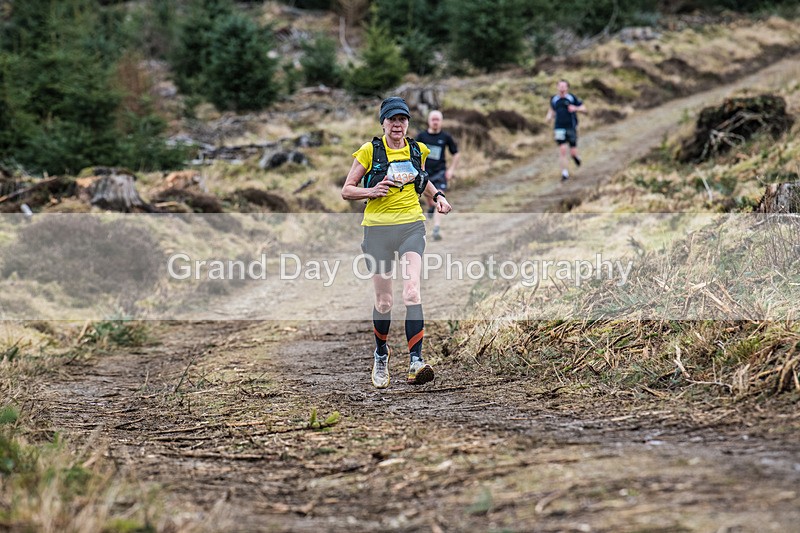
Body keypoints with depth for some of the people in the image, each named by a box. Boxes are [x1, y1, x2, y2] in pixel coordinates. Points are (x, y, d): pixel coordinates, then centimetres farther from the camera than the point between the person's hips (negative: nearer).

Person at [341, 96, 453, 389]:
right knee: (383, 301, 5)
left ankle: (416, 362, -27)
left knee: (412, 290, -19)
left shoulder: (418, 150, 7)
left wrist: (437, 195, 9)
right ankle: (380, 355, 32)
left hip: (411, 226, 1)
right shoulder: (370, 151, -3)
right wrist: (372, 191, -17)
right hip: (378, 228, -1)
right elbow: (347, 190, 1)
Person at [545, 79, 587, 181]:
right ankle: (565, 172, -3)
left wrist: (575, 108, -17)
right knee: (562, 150, -12)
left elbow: (584, 109, 2)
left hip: (571, 127, -1)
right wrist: (549, 116, 2)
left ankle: (575, 156, 39)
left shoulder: (572, 98, -3)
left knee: (573, 152, 0)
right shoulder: (554, 99, 5)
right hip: (559, 128, 1)